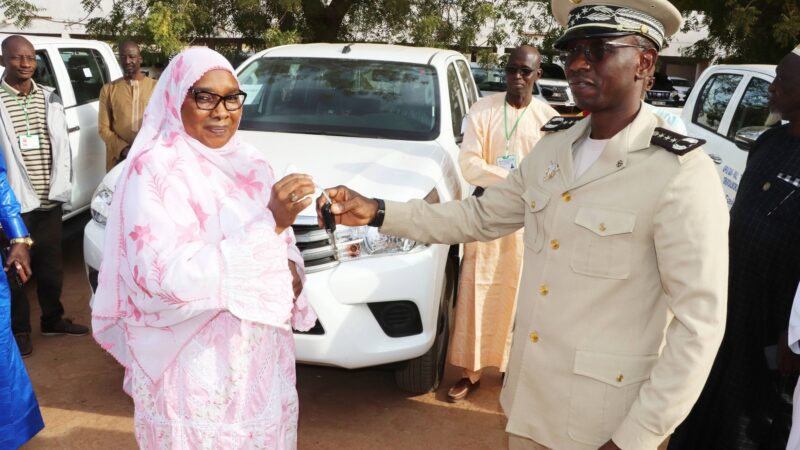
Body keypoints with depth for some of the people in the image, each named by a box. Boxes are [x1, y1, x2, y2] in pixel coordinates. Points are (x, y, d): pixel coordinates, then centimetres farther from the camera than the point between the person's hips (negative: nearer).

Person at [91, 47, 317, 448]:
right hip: (192, 362, -6)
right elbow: (169, 276, -26)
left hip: (259, 351, 6)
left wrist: (290, 269, -9)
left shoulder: (250, 164, 5)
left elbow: (280, 241, 15)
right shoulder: (153, 170, -15)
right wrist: (270, 223, -29)